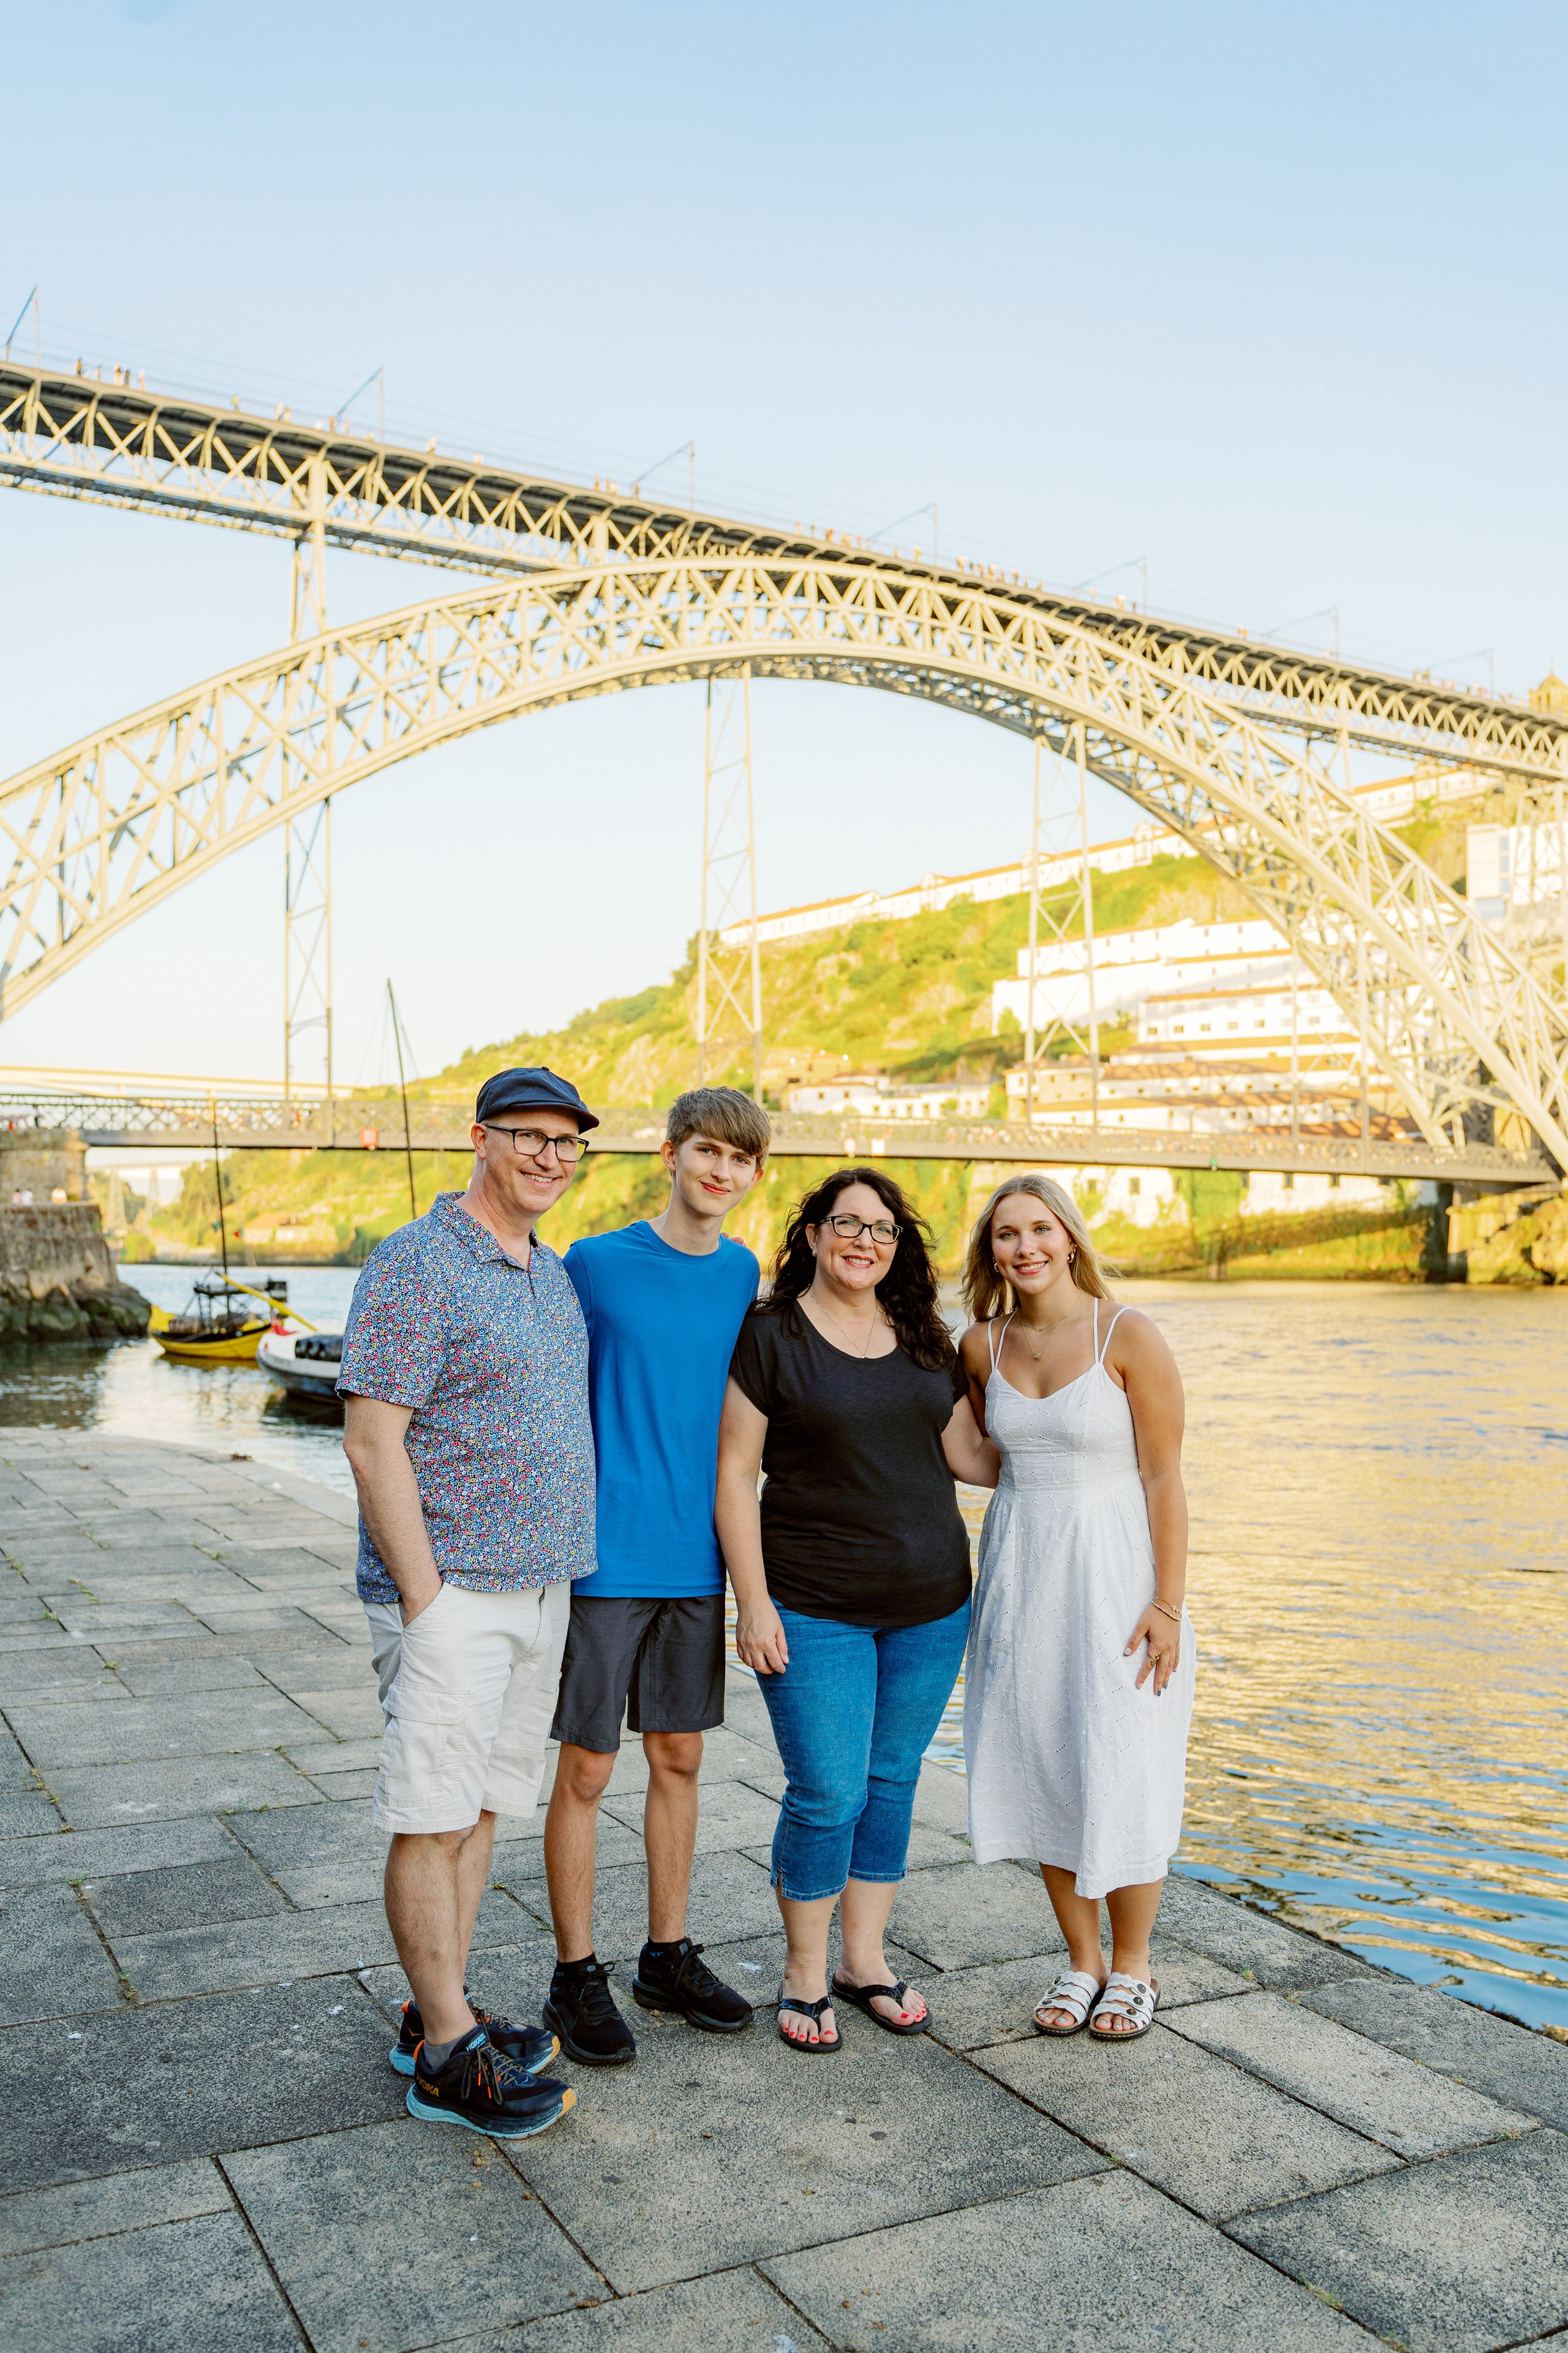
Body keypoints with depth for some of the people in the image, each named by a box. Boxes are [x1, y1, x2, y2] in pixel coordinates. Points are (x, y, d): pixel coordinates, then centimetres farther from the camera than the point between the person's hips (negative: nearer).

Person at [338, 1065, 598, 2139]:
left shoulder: (555, 1273, 13)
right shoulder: (417, 1266, -13)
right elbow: (373, 1442, -16)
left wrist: (564, 1573, 17)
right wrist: (424, 1595, -17)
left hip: (542, 1588, 8)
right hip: (452, 1592, -8)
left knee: (479, 1811, 15)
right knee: (435, 1819, 0)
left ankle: (440, 2011, 27)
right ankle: (447, 2057, 11)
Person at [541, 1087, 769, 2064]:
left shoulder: (743, 1274, 6)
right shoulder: (594, 1264, -8)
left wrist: (733, 1547, 13)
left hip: (697, 1560, 5)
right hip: (605, 1558, -4)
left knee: (680, 1757, 14)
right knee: (587, 1769, 4)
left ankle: (669, 1955, 29)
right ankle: (577, 1975, 20)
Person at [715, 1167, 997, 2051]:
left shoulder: (924, 1339, 7)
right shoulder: (770, 1337, -7)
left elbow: (967, 1451, 12)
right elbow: (736, 1471, -8)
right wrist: (755, 1603, -12)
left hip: (929, 1604, 5)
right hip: (816, 1607, -5)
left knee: (894, 1781, 13)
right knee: (828, 1793, -2)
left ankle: (865, 1958, 30)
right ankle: (806, 1973, 19)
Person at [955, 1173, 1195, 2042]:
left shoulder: (1128, 1336, -11)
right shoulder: (981, 1347, 2)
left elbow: (1163, 1479, -11)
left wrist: (1168, 1604, -13)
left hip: (1114, 1569, -4)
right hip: (1020, 1570, 5)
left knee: (1121, 1772, 3)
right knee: (1041, 1767, 10)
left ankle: (1131, 1967, 24)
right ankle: (1080, 1960, 28)